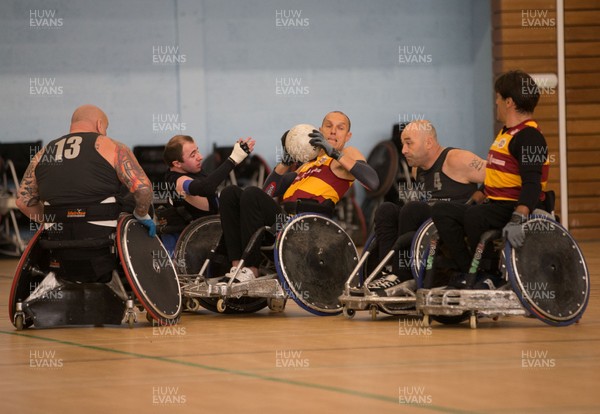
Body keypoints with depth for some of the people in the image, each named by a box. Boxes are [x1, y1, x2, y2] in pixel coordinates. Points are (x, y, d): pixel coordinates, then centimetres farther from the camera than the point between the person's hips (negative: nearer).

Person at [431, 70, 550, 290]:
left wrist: (518, 219, -38)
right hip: (494, 205, 10)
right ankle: (469, 271, -9)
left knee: (474, 216, -36)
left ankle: (491, 276, -17)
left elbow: (532, 184, -26)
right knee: (442, 211, -3)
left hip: (518, 207, -10)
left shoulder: (529, 136, -14)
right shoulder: (505, 133, 19)